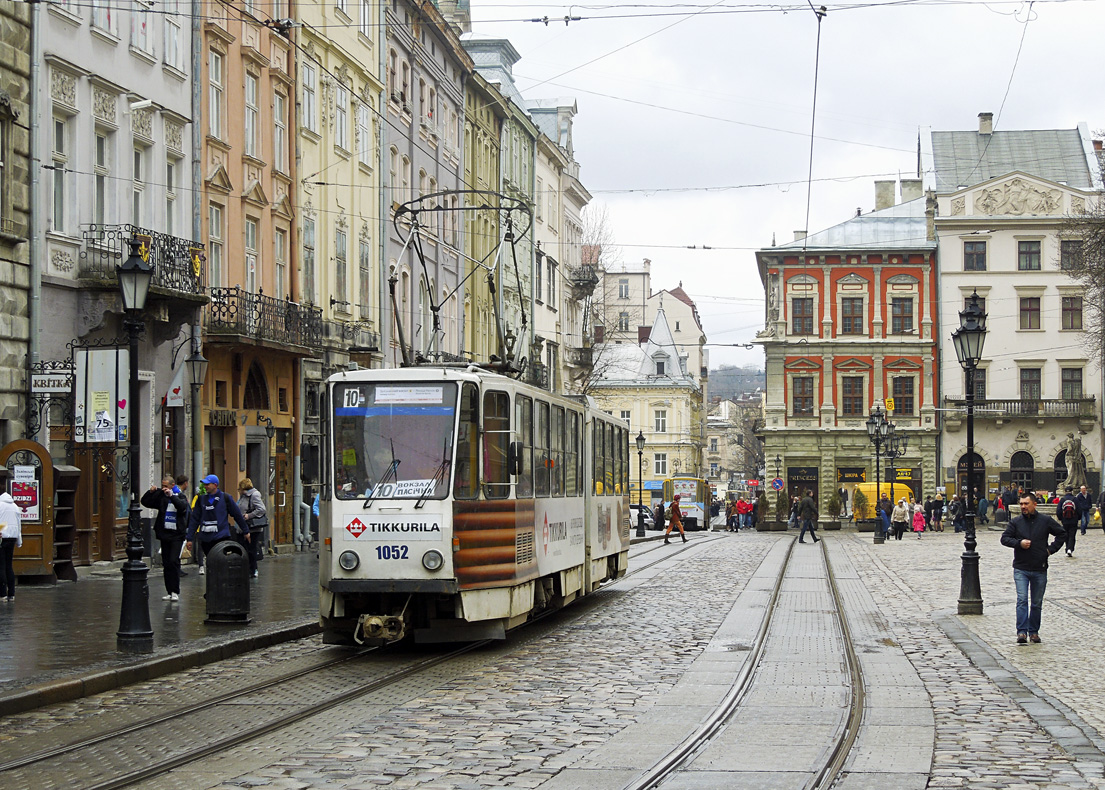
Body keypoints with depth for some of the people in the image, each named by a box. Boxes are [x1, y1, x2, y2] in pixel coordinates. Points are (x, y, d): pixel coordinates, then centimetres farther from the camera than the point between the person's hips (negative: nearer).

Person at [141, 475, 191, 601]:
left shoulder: (180, 497, 0)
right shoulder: (161, 497, 10)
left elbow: (183, 506, -20)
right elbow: (145, 502, 13)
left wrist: (171, 495, -28)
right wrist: (151, 492, -3)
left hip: (177, 535, -5)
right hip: (164, 533, 5)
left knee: (174, 561, -13)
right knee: (166, 563, 6)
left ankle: (175, 592, -7)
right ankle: (169, 592, 12)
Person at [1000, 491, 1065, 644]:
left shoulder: (1045, 521, 2)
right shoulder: (1016, 522, 2)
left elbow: (1062, 533, 12)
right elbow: (1004, 538, 3)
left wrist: (1052, 549, 2)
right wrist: (1019, 543, -13)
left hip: (1040, 570, 1)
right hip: (1021, 569, -1)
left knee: (1037, 603, 8)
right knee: (1022, 600, -13)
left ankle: (1034, 631, 18)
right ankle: (1022, 632, -15)